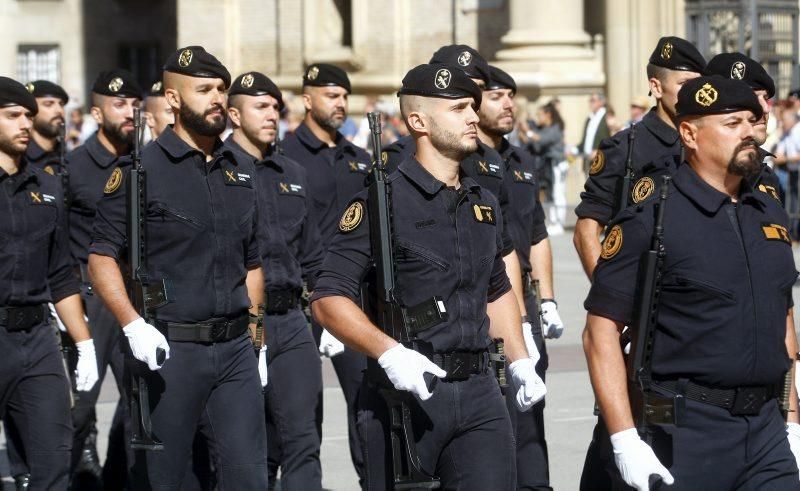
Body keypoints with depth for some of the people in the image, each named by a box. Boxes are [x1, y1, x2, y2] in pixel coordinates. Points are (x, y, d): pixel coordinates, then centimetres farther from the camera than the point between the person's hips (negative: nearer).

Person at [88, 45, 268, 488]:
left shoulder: (240, 171, 13)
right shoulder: (142, 169, -5)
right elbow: (101, 257, -8)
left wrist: (255, 340, 16)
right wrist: (133, 326, -20)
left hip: (236, 351, 5)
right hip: (168, 350, -5)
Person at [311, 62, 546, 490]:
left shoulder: (484, 203, 15)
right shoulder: (381, 201, -8)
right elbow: (328, 299, -13)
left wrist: (521, 362, 17)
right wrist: (388, 353, -25)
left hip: (479, 392, 6)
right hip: (405, 392, -5)